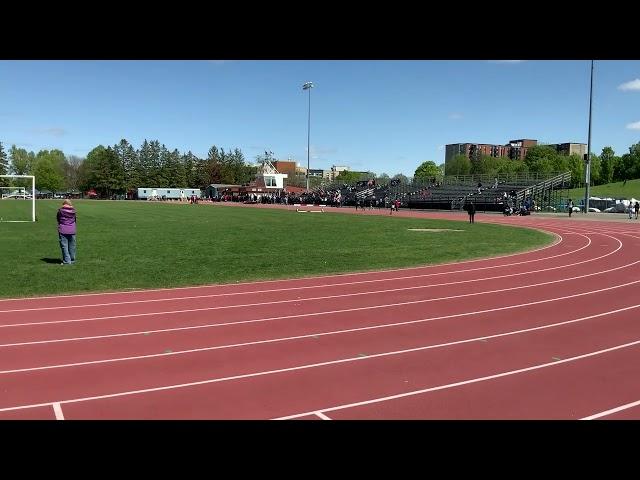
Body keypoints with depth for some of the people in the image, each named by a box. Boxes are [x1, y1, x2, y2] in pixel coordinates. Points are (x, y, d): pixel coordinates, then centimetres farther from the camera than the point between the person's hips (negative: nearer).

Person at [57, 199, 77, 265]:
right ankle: (72, 260, 20)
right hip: (72, 231, 3)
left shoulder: (60, 210, -3)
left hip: (63, 231, -3)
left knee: (64, 246, 0)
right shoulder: (73, 211, 5)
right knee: (72, 246, 12)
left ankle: (67, 261, -3)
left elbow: (58, 220, 7)